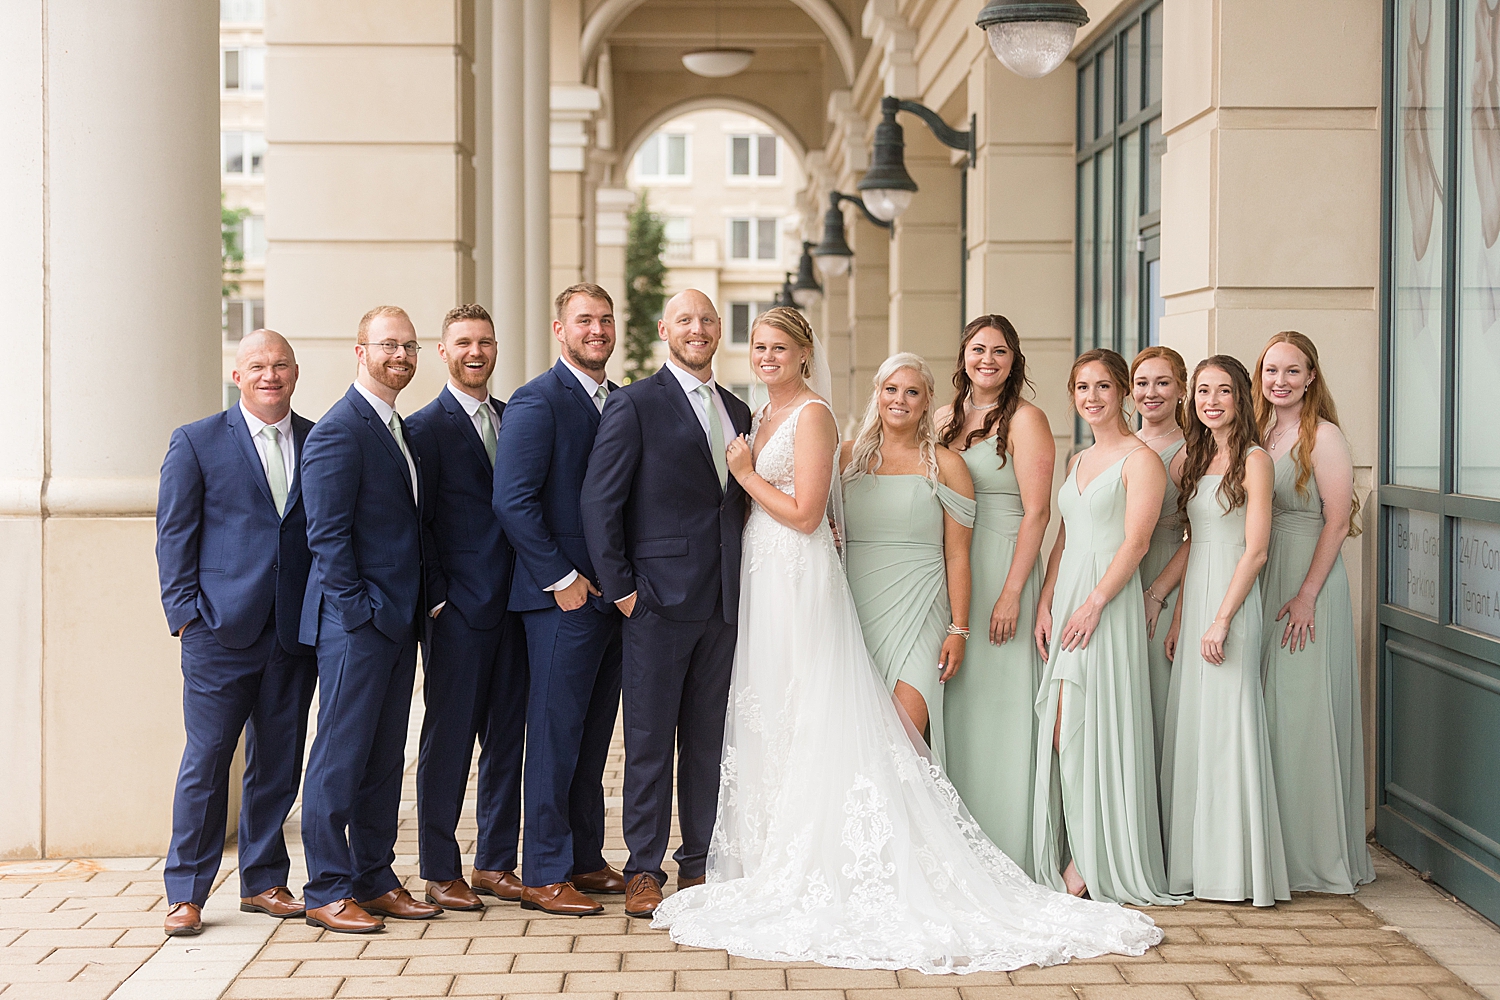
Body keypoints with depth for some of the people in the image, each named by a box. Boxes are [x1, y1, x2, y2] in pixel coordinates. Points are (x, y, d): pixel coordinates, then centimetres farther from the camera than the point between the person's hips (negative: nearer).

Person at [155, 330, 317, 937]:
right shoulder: (196, 443, 3)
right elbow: (174, 535, 2)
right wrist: (185, 612, -6)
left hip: (295, 631, 3)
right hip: (222, 631, -3)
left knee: (279, 761, 9)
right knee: (207, 758, -2)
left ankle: (263, 881, 21)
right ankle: (186, 892, 7)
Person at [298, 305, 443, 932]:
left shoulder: (398, 430, 17)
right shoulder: (338, 430, -12)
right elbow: (327, 534, -16)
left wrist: (427, 596, 12)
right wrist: (356, 607, -18)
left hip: (398, 619, 9)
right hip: (355, 621, -9)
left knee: (384, 757, 13)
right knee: (341, 755, -3)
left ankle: (374, 879, 20)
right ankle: (327, 892, 3)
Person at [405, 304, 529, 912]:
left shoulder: (515, 418, 14)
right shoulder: (426, 427, -4)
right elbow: (416, 521, -6)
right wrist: (433, 597, -10)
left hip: (512, 604, 6)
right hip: (458, 609, -6)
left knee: (507, 735, 10)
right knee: (449, 737, 0)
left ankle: (495, 861, 21)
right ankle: (440, 872, 8)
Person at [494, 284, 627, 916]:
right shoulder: (537, 402, -10)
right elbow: (513, 502, -16)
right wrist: (562, 578, -16)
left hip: (612, 595, 8)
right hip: (563, 596, -7)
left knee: (593, 736, 14)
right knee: (556, 734, -2)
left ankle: (586, 859, 24)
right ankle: (544, 875, 6)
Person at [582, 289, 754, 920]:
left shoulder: (737, 412, 15)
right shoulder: (635, 405, -3)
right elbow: (599, 501, -6)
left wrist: (743, 583, 9)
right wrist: (620, 588, -10)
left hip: (723, 604, 5)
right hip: (659, 599, -5)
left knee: (709, 738, 10)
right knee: (650, 741, 0)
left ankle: (700, 863, 20)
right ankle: (644, 869, 9)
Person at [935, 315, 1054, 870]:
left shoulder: (1025, 419, -5)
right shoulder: (945, 419, 14)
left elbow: (1036, 511, -11)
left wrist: (1012, 593, -17)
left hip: (1002, 572, -6)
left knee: (998, 705, -5)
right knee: (955, 703, 7)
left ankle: (1005, 856, 2)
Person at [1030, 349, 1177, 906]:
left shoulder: (1140, 459, -4)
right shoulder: (1078, 461, 19)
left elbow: (1135, 543, -12)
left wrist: (1093, 604, -18)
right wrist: (1045, 604, 7)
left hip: (1109, 600, -7)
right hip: (1067, 598, 7)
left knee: (1090, 730, -9)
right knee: (1060, 731, 2)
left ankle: (1094, 865, 0)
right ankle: (1070, 861, 8)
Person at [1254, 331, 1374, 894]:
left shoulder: (1323, 436, -8)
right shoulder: (1259, 434, 13)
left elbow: (1337, 520, -13)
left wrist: (1306, 594, -18)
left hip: (1309, 581, -7)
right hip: (1262, 581, 7)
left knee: (1305, 714, -5)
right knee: (1266, 714, 8)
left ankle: (1317, 860, 3)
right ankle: (1272, 849, 17)